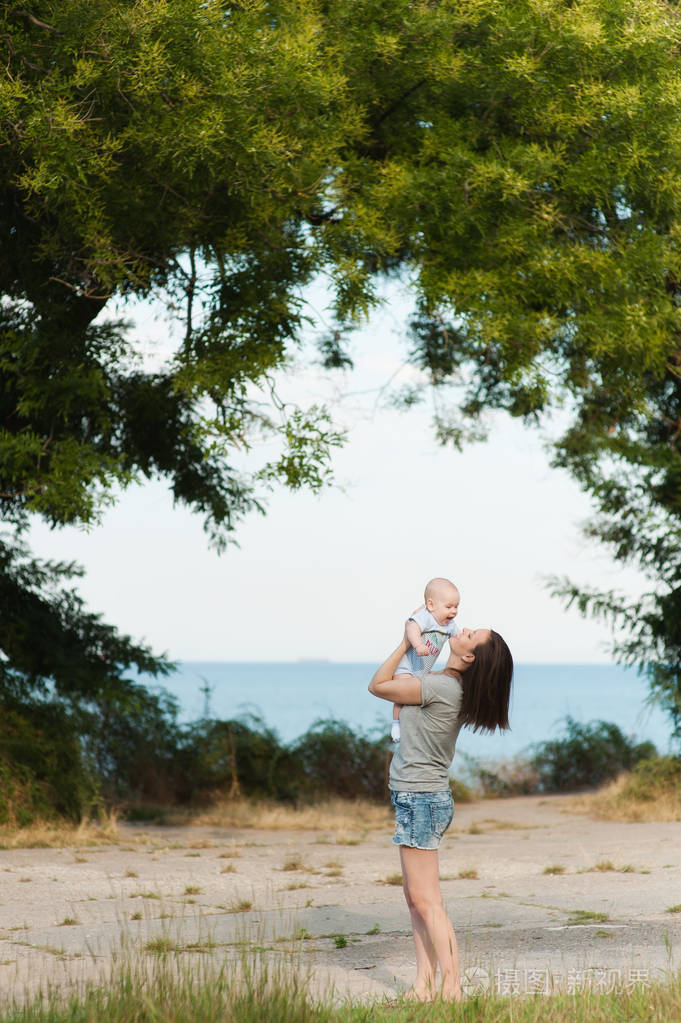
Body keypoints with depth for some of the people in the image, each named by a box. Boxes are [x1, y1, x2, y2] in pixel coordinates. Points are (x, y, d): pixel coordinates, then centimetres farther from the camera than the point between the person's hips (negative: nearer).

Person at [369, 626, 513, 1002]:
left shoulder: (437, 686, -21)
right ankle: (424, 984, 11)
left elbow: (378, 685, -10)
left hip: (420, 801, -9)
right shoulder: (455, 689, 6)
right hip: (422, 798, 9)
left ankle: (451, 985, -8)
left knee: (426, 900, -8)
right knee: (415, 898, 10)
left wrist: (406, 642, -3)